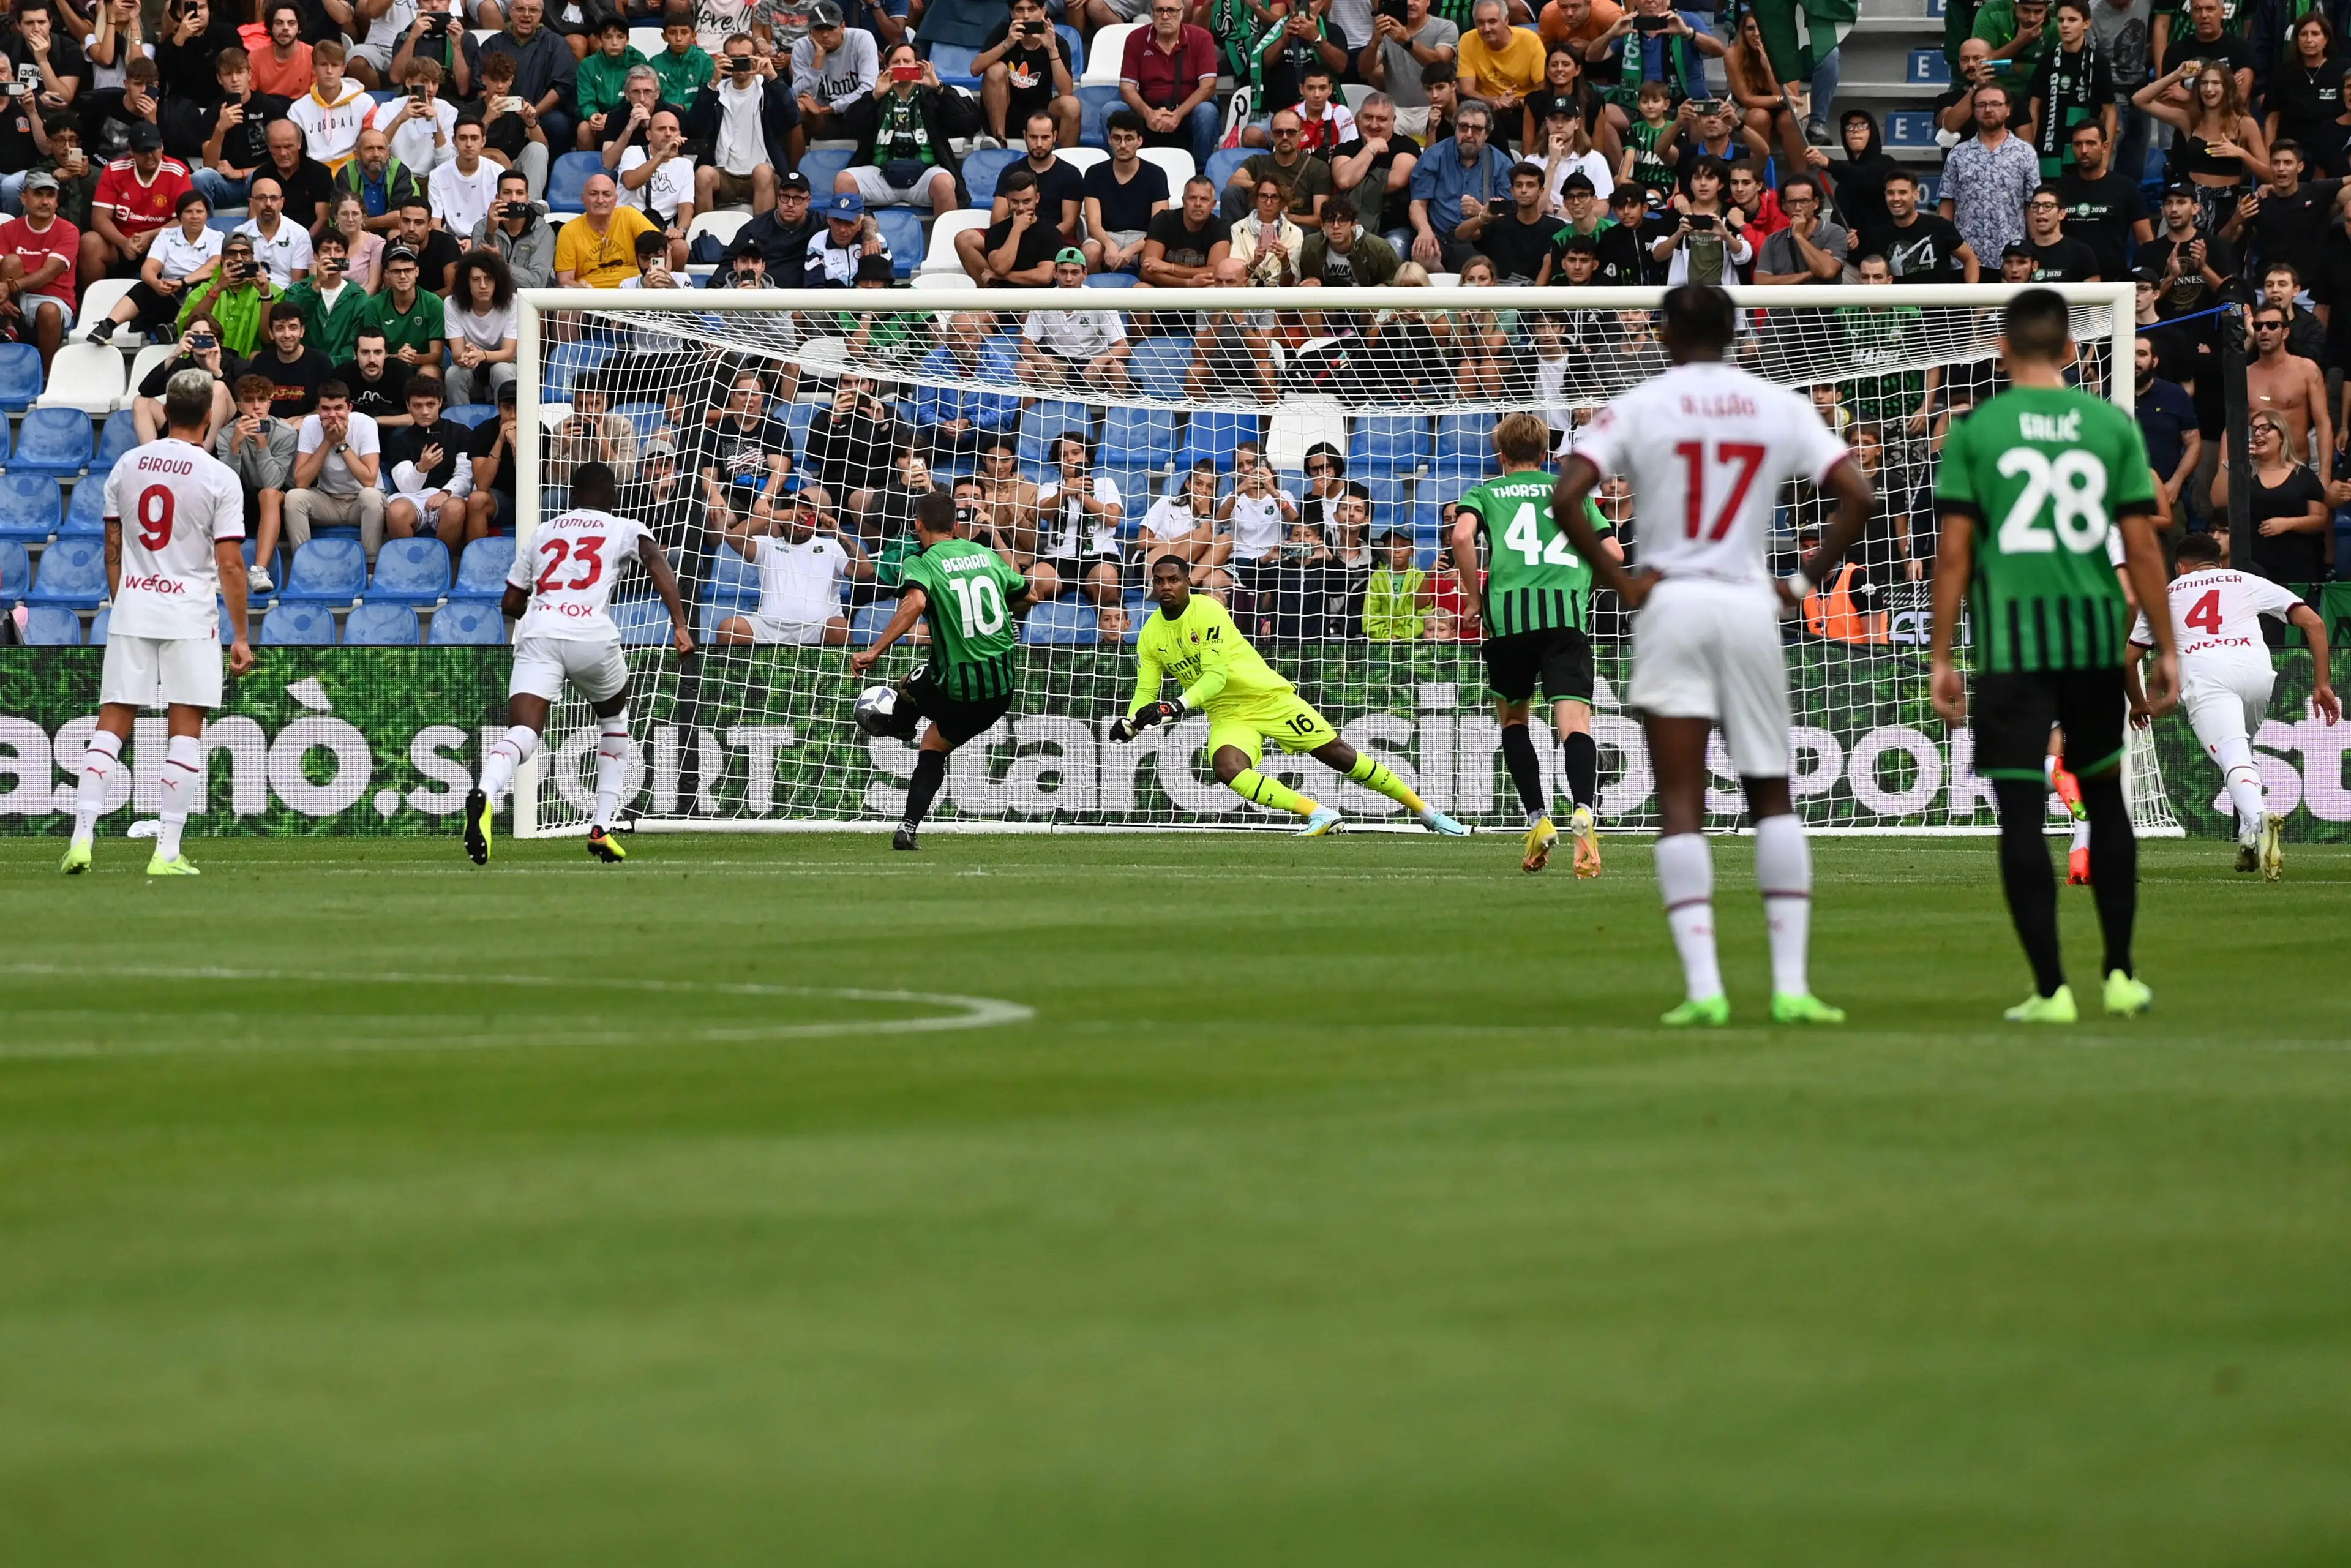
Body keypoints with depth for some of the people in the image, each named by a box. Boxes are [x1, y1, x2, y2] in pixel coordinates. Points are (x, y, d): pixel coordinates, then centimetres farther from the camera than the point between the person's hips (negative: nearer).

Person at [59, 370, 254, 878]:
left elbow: (113, 549, 12)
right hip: (190, 612, -3)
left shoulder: (126, 466, 5)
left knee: (112, 723, 5)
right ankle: (168, 850, -3)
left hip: (131, 608, 3)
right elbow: (230, 563, -9)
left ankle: (82, 836, -5)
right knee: (185, 729, 2)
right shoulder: (219, 478, -8)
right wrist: (241, 636, -4)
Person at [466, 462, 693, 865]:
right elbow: (657, 563, -3)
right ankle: (601, 829, 22)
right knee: (614, 721, 27)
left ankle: (484, 795, -48)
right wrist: (680, 626, -10)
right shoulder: (625, 529, 19)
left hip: (537, 634, 1)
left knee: (523, 732, -15)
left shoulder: (543, 532, 27)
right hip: (591, 635, -1)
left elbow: (510, 604, 29)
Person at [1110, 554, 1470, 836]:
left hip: (1270, 697, -4)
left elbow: (1216, 675, -24)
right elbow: (1146, 693, 4)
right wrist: (1130, 722, -17)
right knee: (1227, 769, -28)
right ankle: (1319, 815, -24)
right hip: (1227, 715, 4)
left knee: (1338, 754, -3)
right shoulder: (1151, 635, -1)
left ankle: (1425, 811, 10)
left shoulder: (1207, 611, -17)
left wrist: (1179, 706, -37)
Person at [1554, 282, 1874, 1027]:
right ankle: (1791, 985, 4)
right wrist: (1803, 580, 6)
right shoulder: (1780, 407, 5)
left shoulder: (1638, 407, -1)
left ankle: (1704, 987, -10)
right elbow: (1856, 496, -1)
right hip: (1751, 609, 2)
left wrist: (1618, 580, -5)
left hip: (1670, 604, -2)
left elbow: (1565, 497, -13)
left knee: (1681, 807, 0)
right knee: (1772, 799, 11)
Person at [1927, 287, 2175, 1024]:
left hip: (2011, 642, -2)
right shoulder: (2112, 425, 3)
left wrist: (1941, 657, 1)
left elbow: (1955, 550, -4)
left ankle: (2051, 988, -4)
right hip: (2095, 633, 2)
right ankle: (2120, 973, 18)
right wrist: (2166, 647, 9)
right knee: (2105, 796, 19)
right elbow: (2141, 547, 2)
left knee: (2021, 811, 0)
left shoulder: (1974, 431, -1)